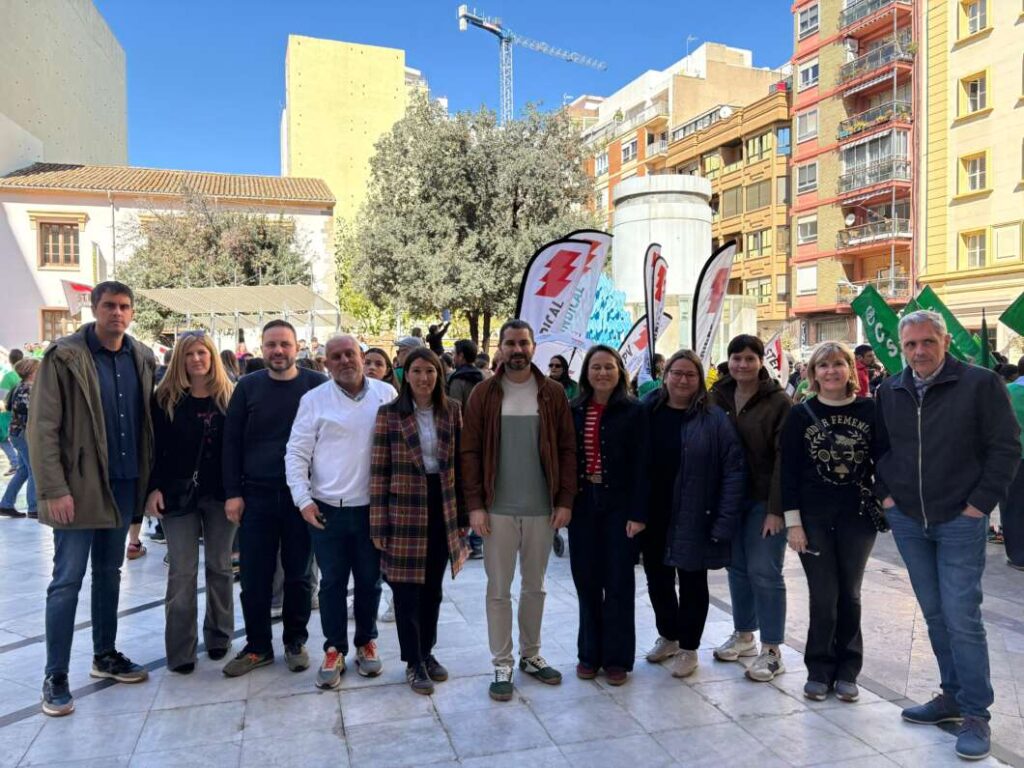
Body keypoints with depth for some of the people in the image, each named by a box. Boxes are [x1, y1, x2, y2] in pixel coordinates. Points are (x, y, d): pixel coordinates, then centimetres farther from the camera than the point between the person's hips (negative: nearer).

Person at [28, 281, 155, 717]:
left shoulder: (141, 359, 6)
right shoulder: (64, 357, -9)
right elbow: (42, 428, -12)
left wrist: (148, 480, 6)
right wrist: (54, 489, -17)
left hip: (123, 485, 5)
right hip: (79, 487, -5)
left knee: (109, 574, 16)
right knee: (67, 579, 0)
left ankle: (105, 655, 30)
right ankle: (55, 676, 12)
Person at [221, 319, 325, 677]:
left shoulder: (316, 385, -1)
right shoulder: (247, 386, 4)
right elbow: (232, 441, 4)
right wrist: (232, 493, -2)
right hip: (256, 495, 2)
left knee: (298, 575, 9)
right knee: (254, 576, 7)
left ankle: (295, 642, 25)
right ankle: (257, 646, 22)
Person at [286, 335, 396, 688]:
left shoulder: (386, 394, 0)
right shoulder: (314, 400, -3)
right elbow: (296, 454, -1)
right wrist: (303, 500, -8)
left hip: (373, 507, 1)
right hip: (328, 509, -1)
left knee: (369, 580, 13)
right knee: (332, 582, 9)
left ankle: (366, 642, 32)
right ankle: (335, 649, 25)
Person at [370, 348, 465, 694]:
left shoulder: (452, 411, 3)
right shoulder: (389, 414, -7)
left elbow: (459, 463, 7)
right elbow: (379, 471, -6)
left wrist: (462, 513, 6)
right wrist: (379, 523, -8)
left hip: (442, 508, 3)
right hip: (405, 510, -3)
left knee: (433, 586, 15)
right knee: (407, 588, 5)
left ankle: (427, 652, 32)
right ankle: (413, 662, 21)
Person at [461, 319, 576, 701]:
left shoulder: (552, 393, 2)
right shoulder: (484, 393, -2)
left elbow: (567, 449, 2)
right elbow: (470, 451, -3)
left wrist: (565, 500, -4)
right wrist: (475, 504, -9)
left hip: (542, 508, 2)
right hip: (498, 509, -1)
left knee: (535, 586, 15)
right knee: (499, 590, 6)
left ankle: (531, 655, 30)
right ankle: (502, 665, 19)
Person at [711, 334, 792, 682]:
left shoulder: (778, 402, -8)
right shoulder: (719, 397, 4)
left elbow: (783, 458, -11)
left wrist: (776, 509, -16)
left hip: (764, 499, -4)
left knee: (764, 571, -2)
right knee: (737, 568, 13)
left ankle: (772, 651, 10)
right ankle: (744, 635, 30)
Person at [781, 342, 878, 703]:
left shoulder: (870, 411, 0)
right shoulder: (800, 415, -2)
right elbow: (788, 471, -3)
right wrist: (793, 522, -7)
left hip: (857, 518, 1)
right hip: (814, 519, -1)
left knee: (849, 594, 10)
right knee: (823, 596, 2)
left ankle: (847, 670, 24)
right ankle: (820, 669, 18)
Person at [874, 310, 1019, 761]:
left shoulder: (980, 384, -8)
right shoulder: (889, 392, 5)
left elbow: (1006, 447, -7)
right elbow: (878, 447, 16)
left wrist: (981, 503, -11)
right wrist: (884, 492, 6)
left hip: (960, 522, -4)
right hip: (907, 521, 5)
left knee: (962, 618, -4)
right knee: (935, 616, 13)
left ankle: (975, 714, 9)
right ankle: (953, 695, 27)